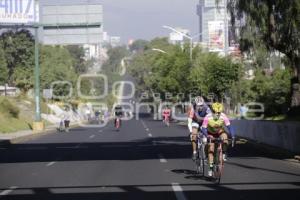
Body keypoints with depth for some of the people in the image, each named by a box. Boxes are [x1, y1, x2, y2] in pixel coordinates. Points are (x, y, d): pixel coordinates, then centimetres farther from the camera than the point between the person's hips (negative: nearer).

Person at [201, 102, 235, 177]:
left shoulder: (223, 117, -28)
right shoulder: (207, 118, -31)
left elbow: (229, 127, -30)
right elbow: (203, 129, -31)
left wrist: (232, 136, -44)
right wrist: (207, 136, -49)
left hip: (220, 132, 1)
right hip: (211, 134, -1)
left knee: (225, 138, -32)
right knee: (211, 150, -12)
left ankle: (224, 153, -7)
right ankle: (210, 168, -5)